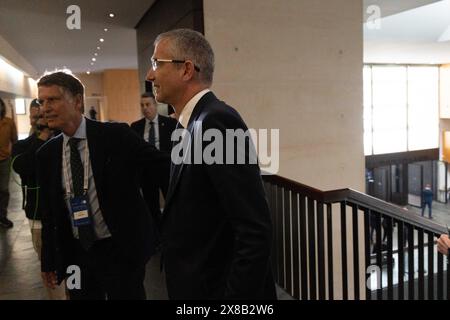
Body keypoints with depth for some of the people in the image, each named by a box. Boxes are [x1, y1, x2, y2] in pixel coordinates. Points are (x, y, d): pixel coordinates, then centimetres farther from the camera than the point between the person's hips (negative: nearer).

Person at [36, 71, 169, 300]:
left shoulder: (117, 136, -11)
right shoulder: (47, 153, 2)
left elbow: (165, 163, -10)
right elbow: (48, 211, 8)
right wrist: (49, 260, 11)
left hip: (121, 250, -3)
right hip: (75, 253, 4)